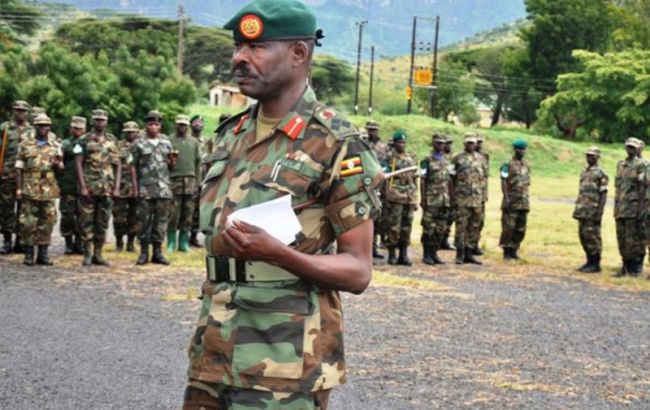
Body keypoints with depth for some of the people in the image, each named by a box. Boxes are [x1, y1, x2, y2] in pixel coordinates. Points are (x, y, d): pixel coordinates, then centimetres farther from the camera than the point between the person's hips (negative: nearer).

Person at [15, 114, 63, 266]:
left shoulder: (55, 146, 11)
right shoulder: (25, 145, 5)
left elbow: (60, 168, 15)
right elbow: (19, 168, 4)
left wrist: (57, 164, -10)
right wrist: (19, 188, -4)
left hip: (49, 189, 2)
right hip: (30, 189, -2)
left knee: (47, 221, 4)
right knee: (28, 222, -3)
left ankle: (43, 253, 12)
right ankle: (28, 253, 6)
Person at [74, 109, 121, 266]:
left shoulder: (112, 141, 11)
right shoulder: (84, 140, 0)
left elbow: (118, 165, 11)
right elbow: (78, 163, -4)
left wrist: (116, 187, 2)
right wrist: (83, 186, -12)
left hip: (107, 189, 3)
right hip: (89, 188, -3)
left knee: (103, 222, 6)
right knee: (87, 221, -2)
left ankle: (98, 254, 12)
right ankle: (87, 254, 4)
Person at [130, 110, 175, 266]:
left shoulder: (166, 143, 12)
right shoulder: (139, 144, 2)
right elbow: (133, 166, 1)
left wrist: (172, 161, -7)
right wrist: (135, 187, -6)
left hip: (164, 189, 3)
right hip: (145, 189, -3)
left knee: (161, 220, 4)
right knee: (144, 220, 0)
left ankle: (157, 252, 11)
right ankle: (144, 252, 7)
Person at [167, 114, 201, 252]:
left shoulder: (194, 142, 14)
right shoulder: (169, 141, 7)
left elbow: (198, 163, 13)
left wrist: (197, 183, 8)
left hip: (190, 180, 3)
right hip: (174, 180, -3)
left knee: (187, 215, 3)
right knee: (173, 214, -5)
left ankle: (184, 243, 8)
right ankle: (171, 243, 1)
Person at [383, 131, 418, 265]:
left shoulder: (411, 159, 16)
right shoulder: (389, 158, -1)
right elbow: (384, 178, -6)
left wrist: (415, 199, 15)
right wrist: (387, 197, -13)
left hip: (409, 198, 6)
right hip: (395, 197, -5)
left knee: (407, 228, 7)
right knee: (393, 227, -5)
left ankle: (403, 255, 13)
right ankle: (392, 255, 2)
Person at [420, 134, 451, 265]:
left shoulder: (446, 162, 16)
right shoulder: (427, 161, -2)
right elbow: (423, 181, -5)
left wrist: (449, 198, 14)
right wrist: (423, 199, -10)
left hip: (444, 200, 6)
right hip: (431, 200, -6)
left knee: (440, 229, 6)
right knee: (429, 228, -5)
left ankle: (434, 254, 14)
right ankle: (427, 255, 2)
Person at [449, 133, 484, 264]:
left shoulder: (480, 158, 13)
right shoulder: (457, 158, -1)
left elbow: (482, 178, 17)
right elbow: (451, 178, -1)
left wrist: (482, 195, 12)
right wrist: (452, 196, -5)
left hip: (476, 198, 5)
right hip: (462, 198, -5)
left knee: (474, 226, 7)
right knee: (461, 225, -6)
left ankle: (469, 253, 14)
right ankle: (460, 255, -3)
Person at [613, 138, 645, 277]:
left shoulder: (640, 165, -5)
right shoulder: (620, 165, 16)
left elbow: (642, 188, -9)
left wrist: (640, 209, -14)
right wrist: (615, 207, 15)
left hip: (633, 207, -7)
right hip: (620, 208, 7)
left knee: (633, 239, -5)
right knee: (621, 238, 7)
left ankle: (635, 267, 1)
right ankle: (626, 266, 14)